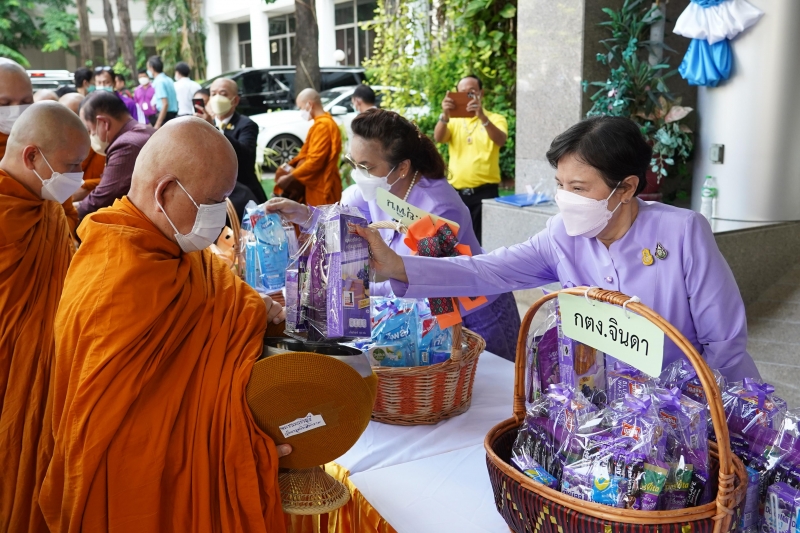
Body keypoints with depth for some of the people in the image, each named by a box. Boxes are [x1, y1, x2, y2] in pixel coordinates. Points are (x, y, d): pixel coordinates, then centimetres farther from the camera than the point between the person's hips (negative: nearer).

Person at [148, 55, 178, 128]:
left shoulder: (159, 82, -12)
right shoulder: (168, 80, 15)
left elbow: (165, 104, -20)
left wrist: (158, 124, -21)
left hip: (165, 117, -9)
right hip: (173, 116, 9)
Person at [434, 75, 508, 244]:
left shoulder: (496, 119, 4)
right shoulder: (454, 121, 12)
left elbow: (500, 140, -18)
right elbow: (438, 138, -8)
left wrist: (482, 117, -34)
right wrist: (445, 115, -27)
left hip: (485, 191, -3)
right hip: (456, 192, 3)